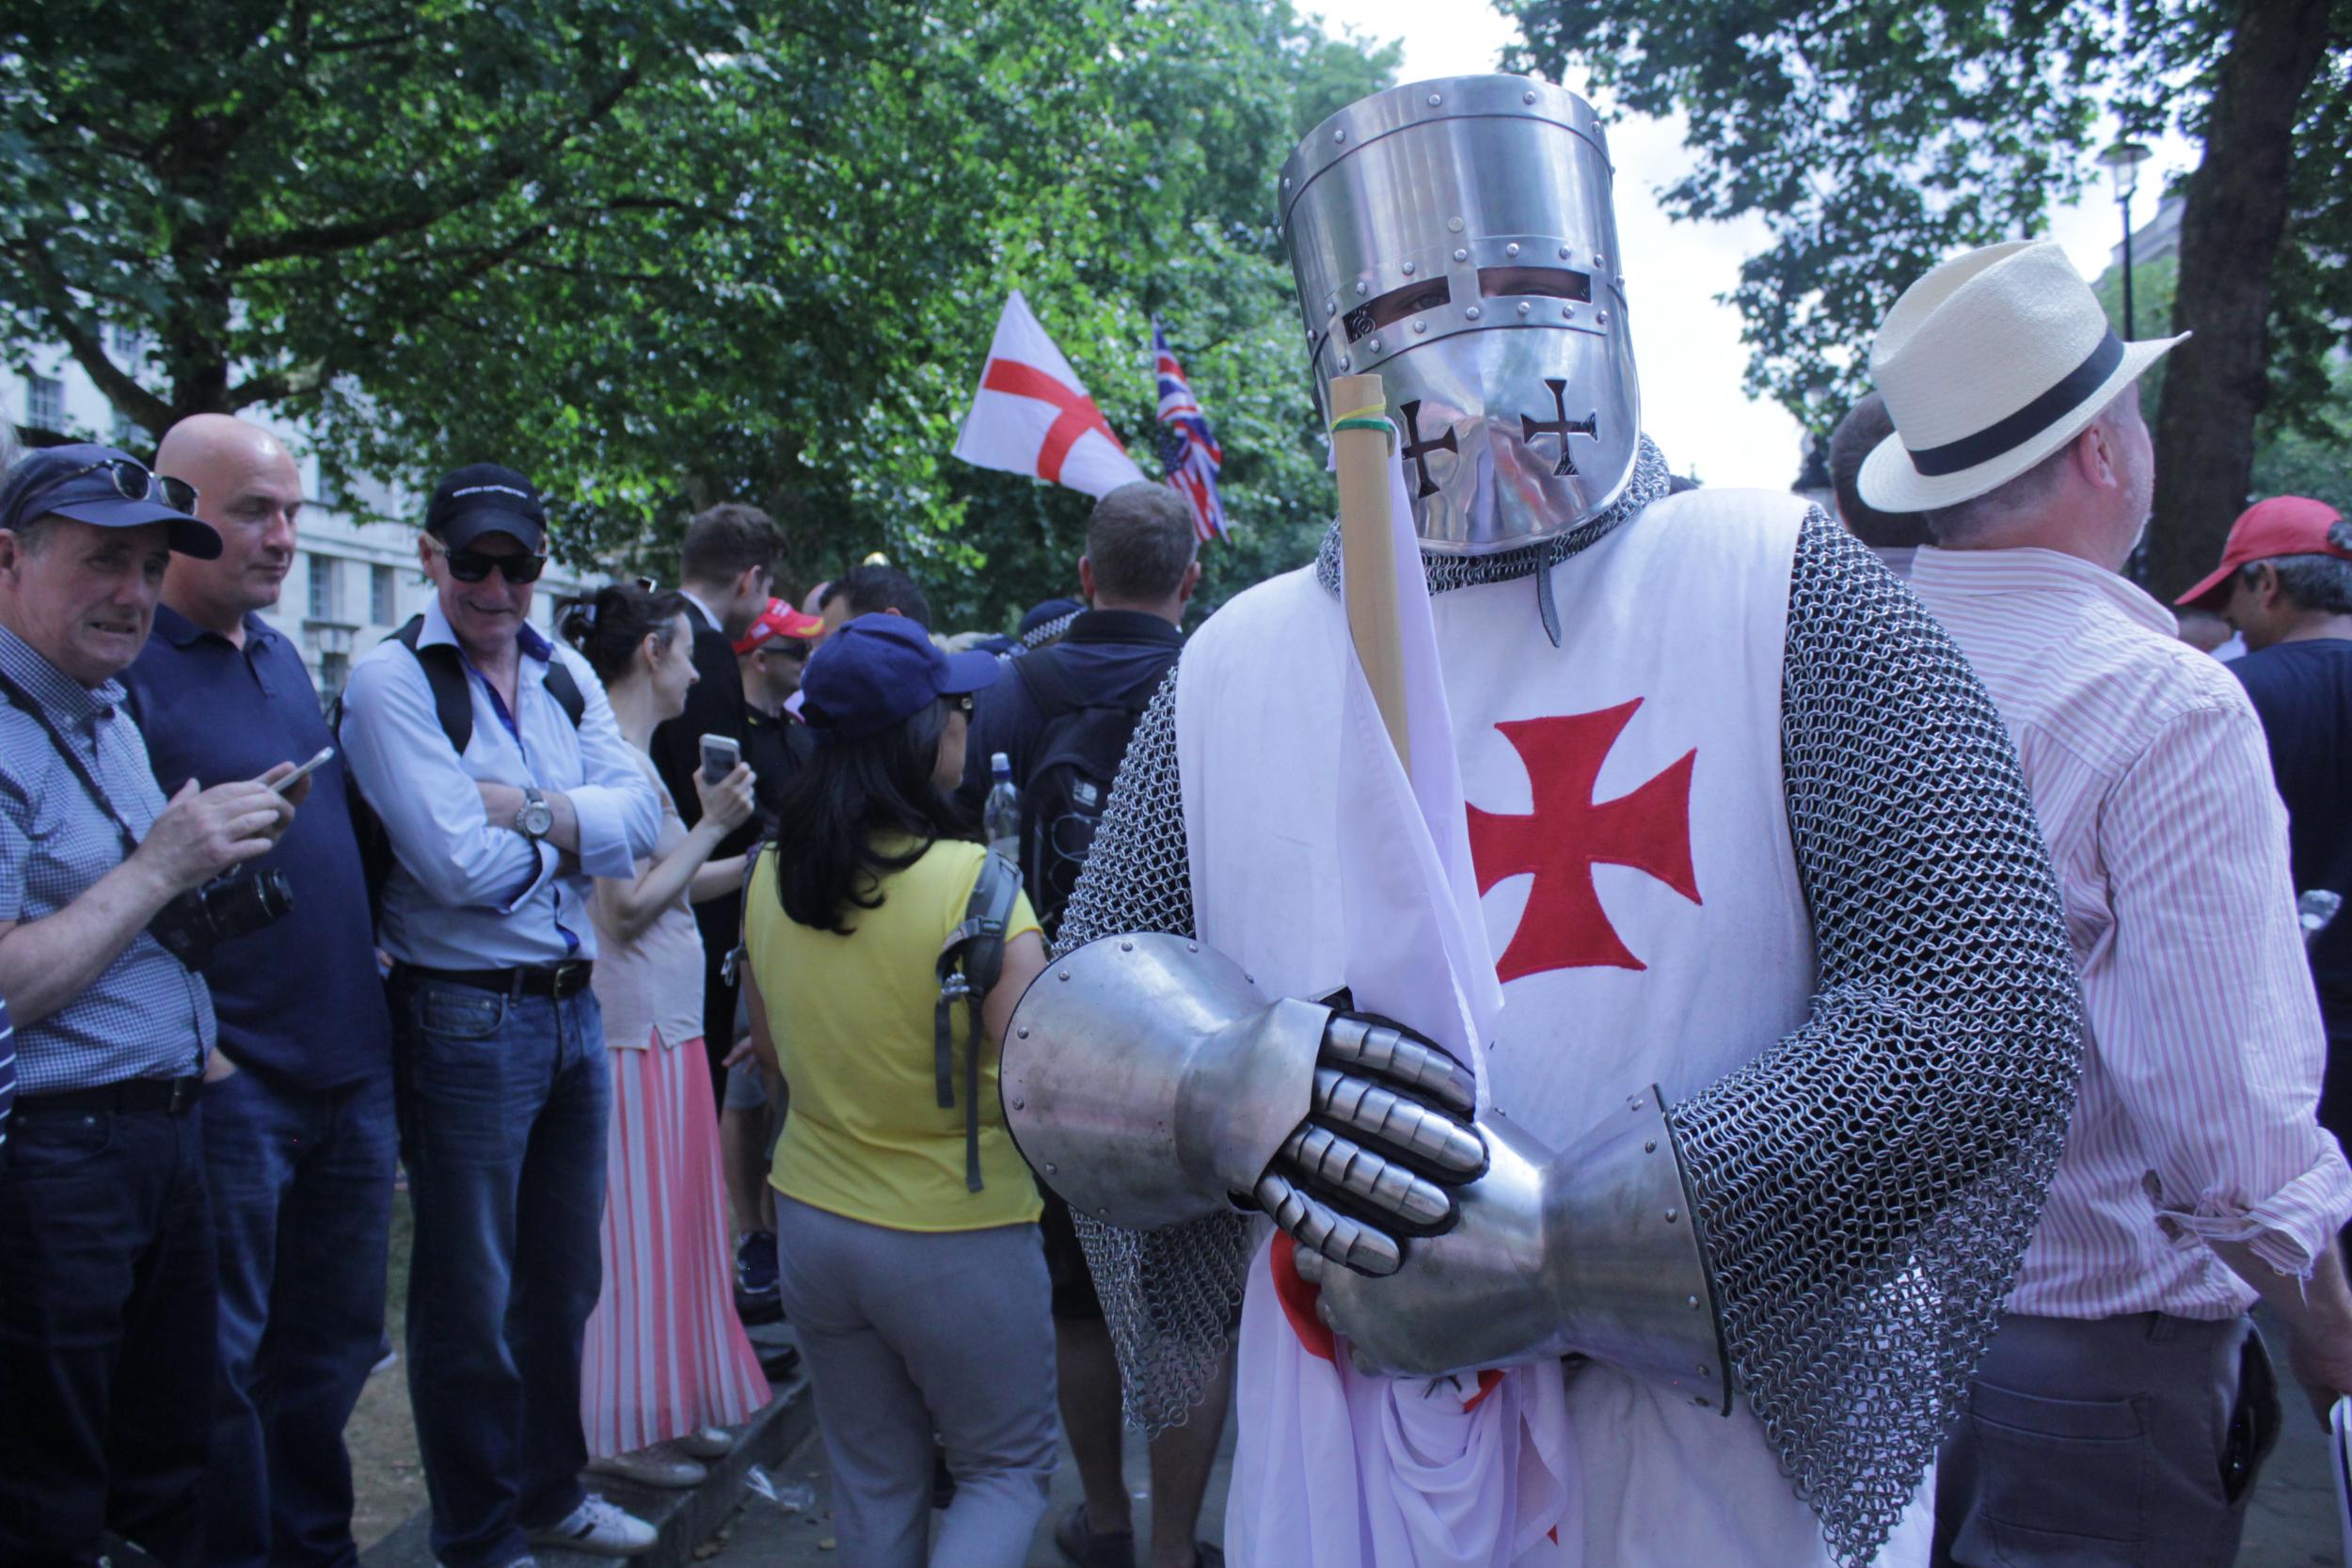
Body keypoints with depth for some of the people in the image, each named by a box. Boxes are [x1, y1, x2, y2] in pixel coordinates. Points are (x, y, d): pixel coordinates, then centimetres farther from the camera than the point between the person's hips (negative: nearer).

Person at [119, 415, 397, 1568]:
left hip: (348, 1064, 8)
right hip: (230, 1081, -7)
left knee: (332, 1339, 18)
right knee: (223, 1356, 6)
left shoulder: (282, 657, 14)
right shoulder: (128, 665, -11)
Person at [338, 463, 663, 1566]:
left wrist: (529, 806, -17)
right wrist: (578, 829, -4)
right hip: (464, 1019, -6)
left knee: (564, 1282, 20)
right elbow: (461, 863, -19)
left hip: (575, 1009, 6)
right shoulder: (391, 678, -10)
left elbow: (641, 816, -4)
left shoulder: (568, 676, 9)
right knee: (470, 1303, 9)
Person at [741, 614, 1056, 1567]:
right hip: (957, 1239, -5)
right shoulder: (972, 885, -22)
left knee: (873, 1482, 21)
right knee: (1008, 1468, 16)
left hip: (812, 1225, 6)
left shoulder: (772, 877, -2)